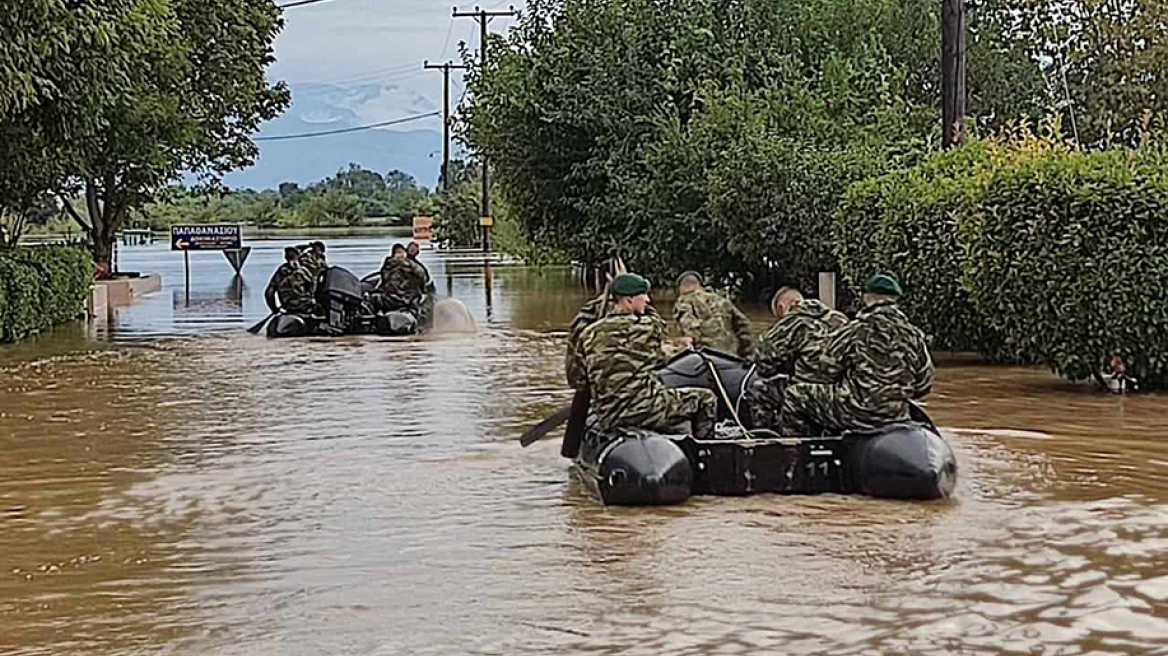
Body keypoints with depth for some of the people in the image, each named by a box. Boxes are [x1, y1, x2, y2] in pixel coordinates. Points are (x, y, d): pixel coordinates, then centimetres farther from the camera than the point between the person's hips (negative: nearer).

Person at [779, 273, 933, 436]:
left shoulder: (854, 332, -13)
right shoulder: (914, 335, -1)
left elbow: (827, 369, -6)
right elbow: (924, 385, 4)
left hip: (853, 413, -5)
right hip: (896, 417, 5)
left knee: (795, 395, 14)